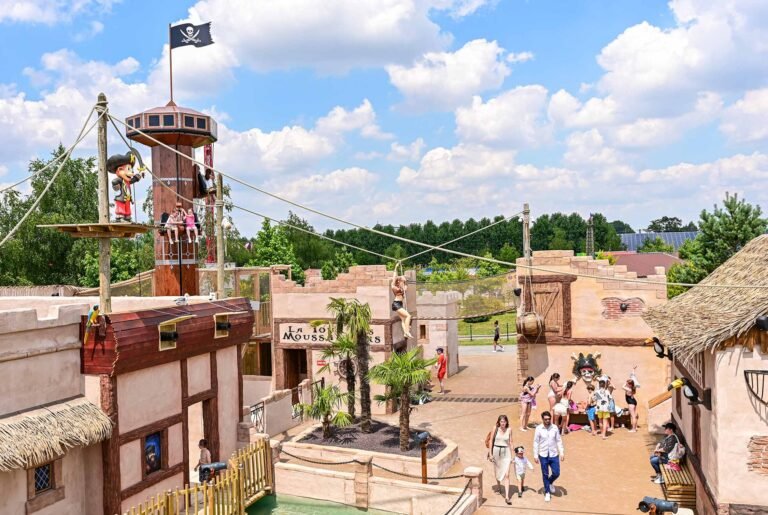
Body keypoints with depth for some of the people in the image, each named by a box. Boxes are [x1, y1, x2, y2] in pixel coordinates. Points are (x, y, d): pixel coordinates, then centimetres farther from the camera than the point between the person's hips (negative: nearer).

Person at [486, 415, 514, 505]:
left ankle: (507, 496, -8)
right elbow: (491, 441, -1)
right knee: (497, 471, 19)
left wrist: (511, 455, 3)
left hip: (506, 452, -1)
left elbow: (510, 442, 3)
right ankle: (498, 485, 49)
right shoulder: (495, 428, -6)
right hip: (496, 451, 1)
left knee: (506, 475, -8)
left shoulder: (509, 429, -4)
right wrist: (490, 454, -2)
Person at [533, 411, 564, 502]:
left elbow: (559, 441, 3)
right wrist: (535, 455, -4)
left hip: (554, 455, 1)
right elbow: (536, 442, -4)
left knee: (556, 473, 1)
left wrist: (562, 453, -2)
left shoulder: (555, 428, -4)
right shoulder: (539, 429, -9)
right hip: (543, 455, -1)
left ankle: (550, 482, 35)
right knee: (545, 474, 7)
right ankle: (547, 492, 25)